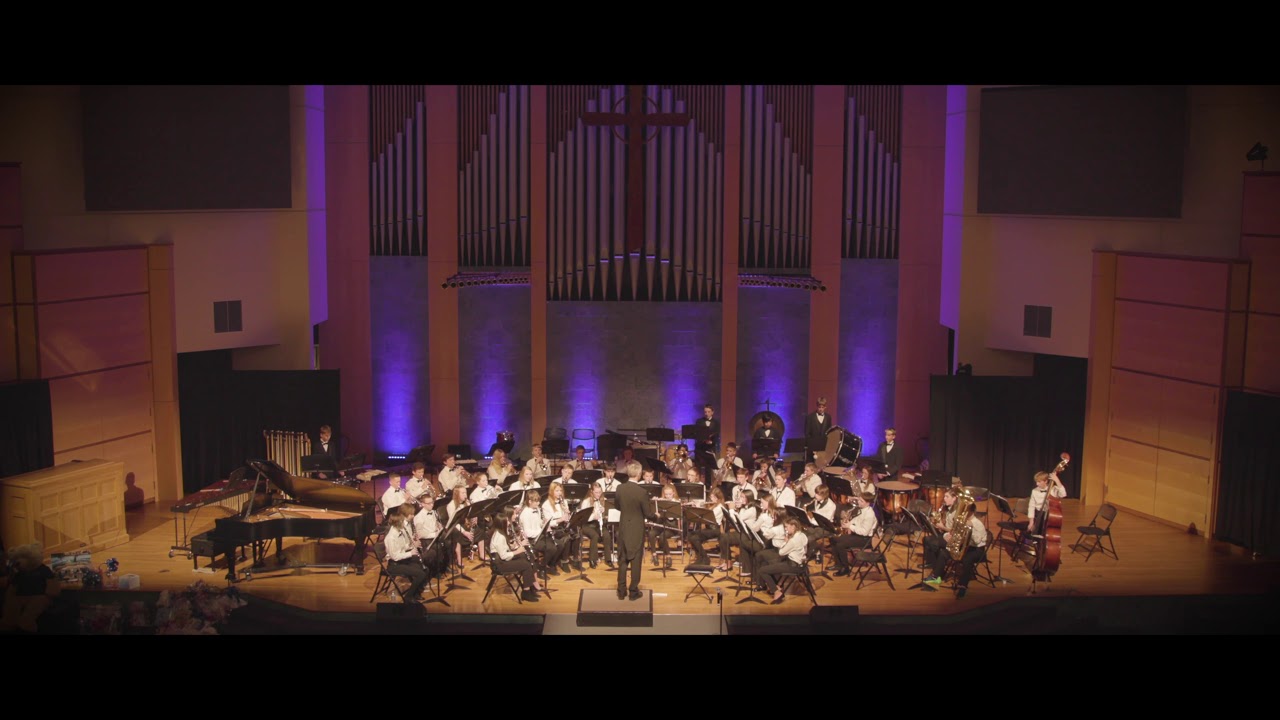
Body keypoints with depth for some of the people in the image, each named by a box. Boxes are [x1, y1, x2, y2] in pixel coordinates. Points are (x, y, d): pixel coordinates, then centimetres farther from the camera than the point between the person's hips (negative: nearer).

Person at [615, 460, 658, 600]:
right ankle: (633, 591, 11)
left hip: (623, 529, 4)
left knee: (622, 560, 12)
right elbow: (648, 514, -13)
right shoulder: (642, 492, -20)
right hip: (637, 530, -4)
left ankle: (621, 591, 16)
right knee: (636, 561, 6)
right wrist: (656, 516, 8)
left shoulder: (620, 488, -6)